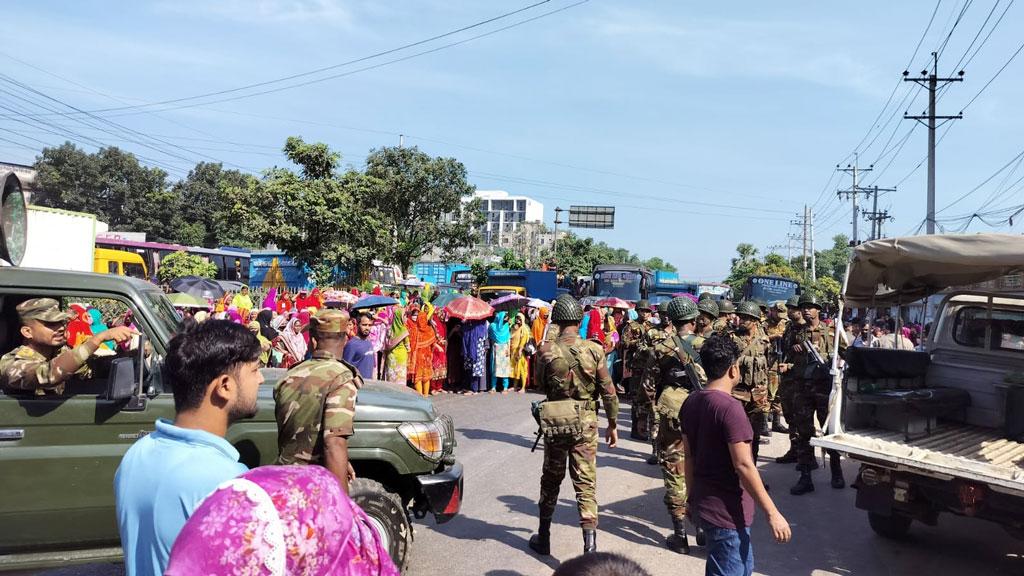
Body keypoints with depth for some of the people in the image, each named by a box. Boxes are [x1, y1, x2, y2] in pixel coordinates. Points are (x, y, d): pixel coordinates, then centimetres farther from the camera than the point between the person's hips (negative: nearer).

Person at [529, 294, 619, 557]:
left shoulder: (546, 350, -10)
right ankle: (590, 544, -4)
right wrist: (613, 424, 6)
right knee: (586, 483, 4)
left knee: (551, 479, 17)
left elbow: (540, 385, 3)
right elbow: (608, 391, -5)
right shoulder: (594, 350, -9)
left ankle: (543, 537, 31)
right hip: (586, 422, 0)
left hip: (555, 421, 1)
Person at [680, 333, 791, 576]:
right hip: (727, 511, -9)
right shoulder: (730, 407, -22)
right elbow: (744, 465, -24)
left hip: (703, 503, 9)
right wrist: (772, 513, -19)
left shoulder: (691, 402, 3)